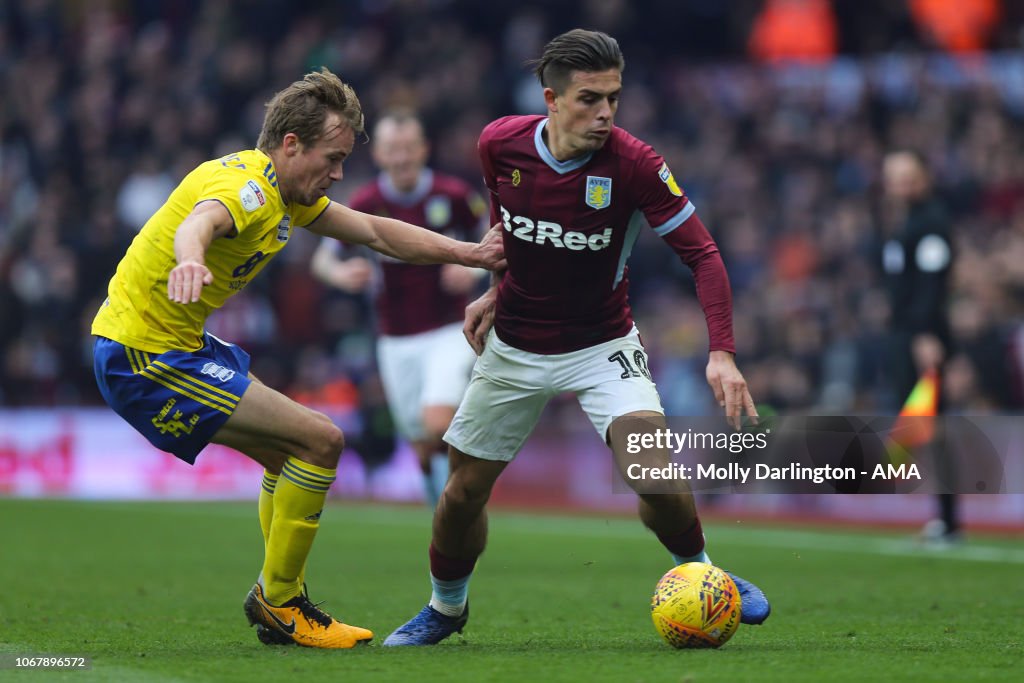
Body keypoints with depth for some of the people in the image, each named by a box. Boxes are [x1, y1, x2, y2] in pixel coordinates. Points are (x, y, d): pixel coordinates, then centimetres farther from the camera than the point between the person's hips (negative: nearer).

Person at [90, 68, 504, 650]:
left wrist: (471, 253, 12)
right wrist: (190, 260, -70)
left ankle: (281, 603, 27)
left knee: (292, 451, 20)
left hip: (176, 346, 11)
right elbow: (197, 223, -47)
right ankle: (278, 601, 0)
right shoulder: (245, 187, -22)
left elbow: (375, 232, 19)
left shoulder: (286, 192, 9)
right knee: (320, 440, -12)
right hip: (145, 359, -11)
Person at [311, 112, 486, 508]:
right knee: (424, 449, 6)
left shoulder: (453, 195, -7)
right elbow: (322, 259, 3)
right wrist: (341, 274, -20)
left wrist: (474, 268, -14)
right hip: (397, 341, 2)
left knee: (438, 424, -24)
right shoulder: (364, 204, -4)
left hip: (449, 331, -2)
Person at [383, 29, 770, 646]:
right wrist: (498, 291, 8)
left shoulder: (633, 164, -23)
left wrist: (722, 353, -31)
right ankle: (446, 608, 35)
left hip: (603, 347, -3)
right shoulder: (500, 144, -14)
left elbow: (701, 253, -21)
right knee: (464, 490, 7)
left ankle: (700, 574, 4)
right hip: (514, 347, 3)